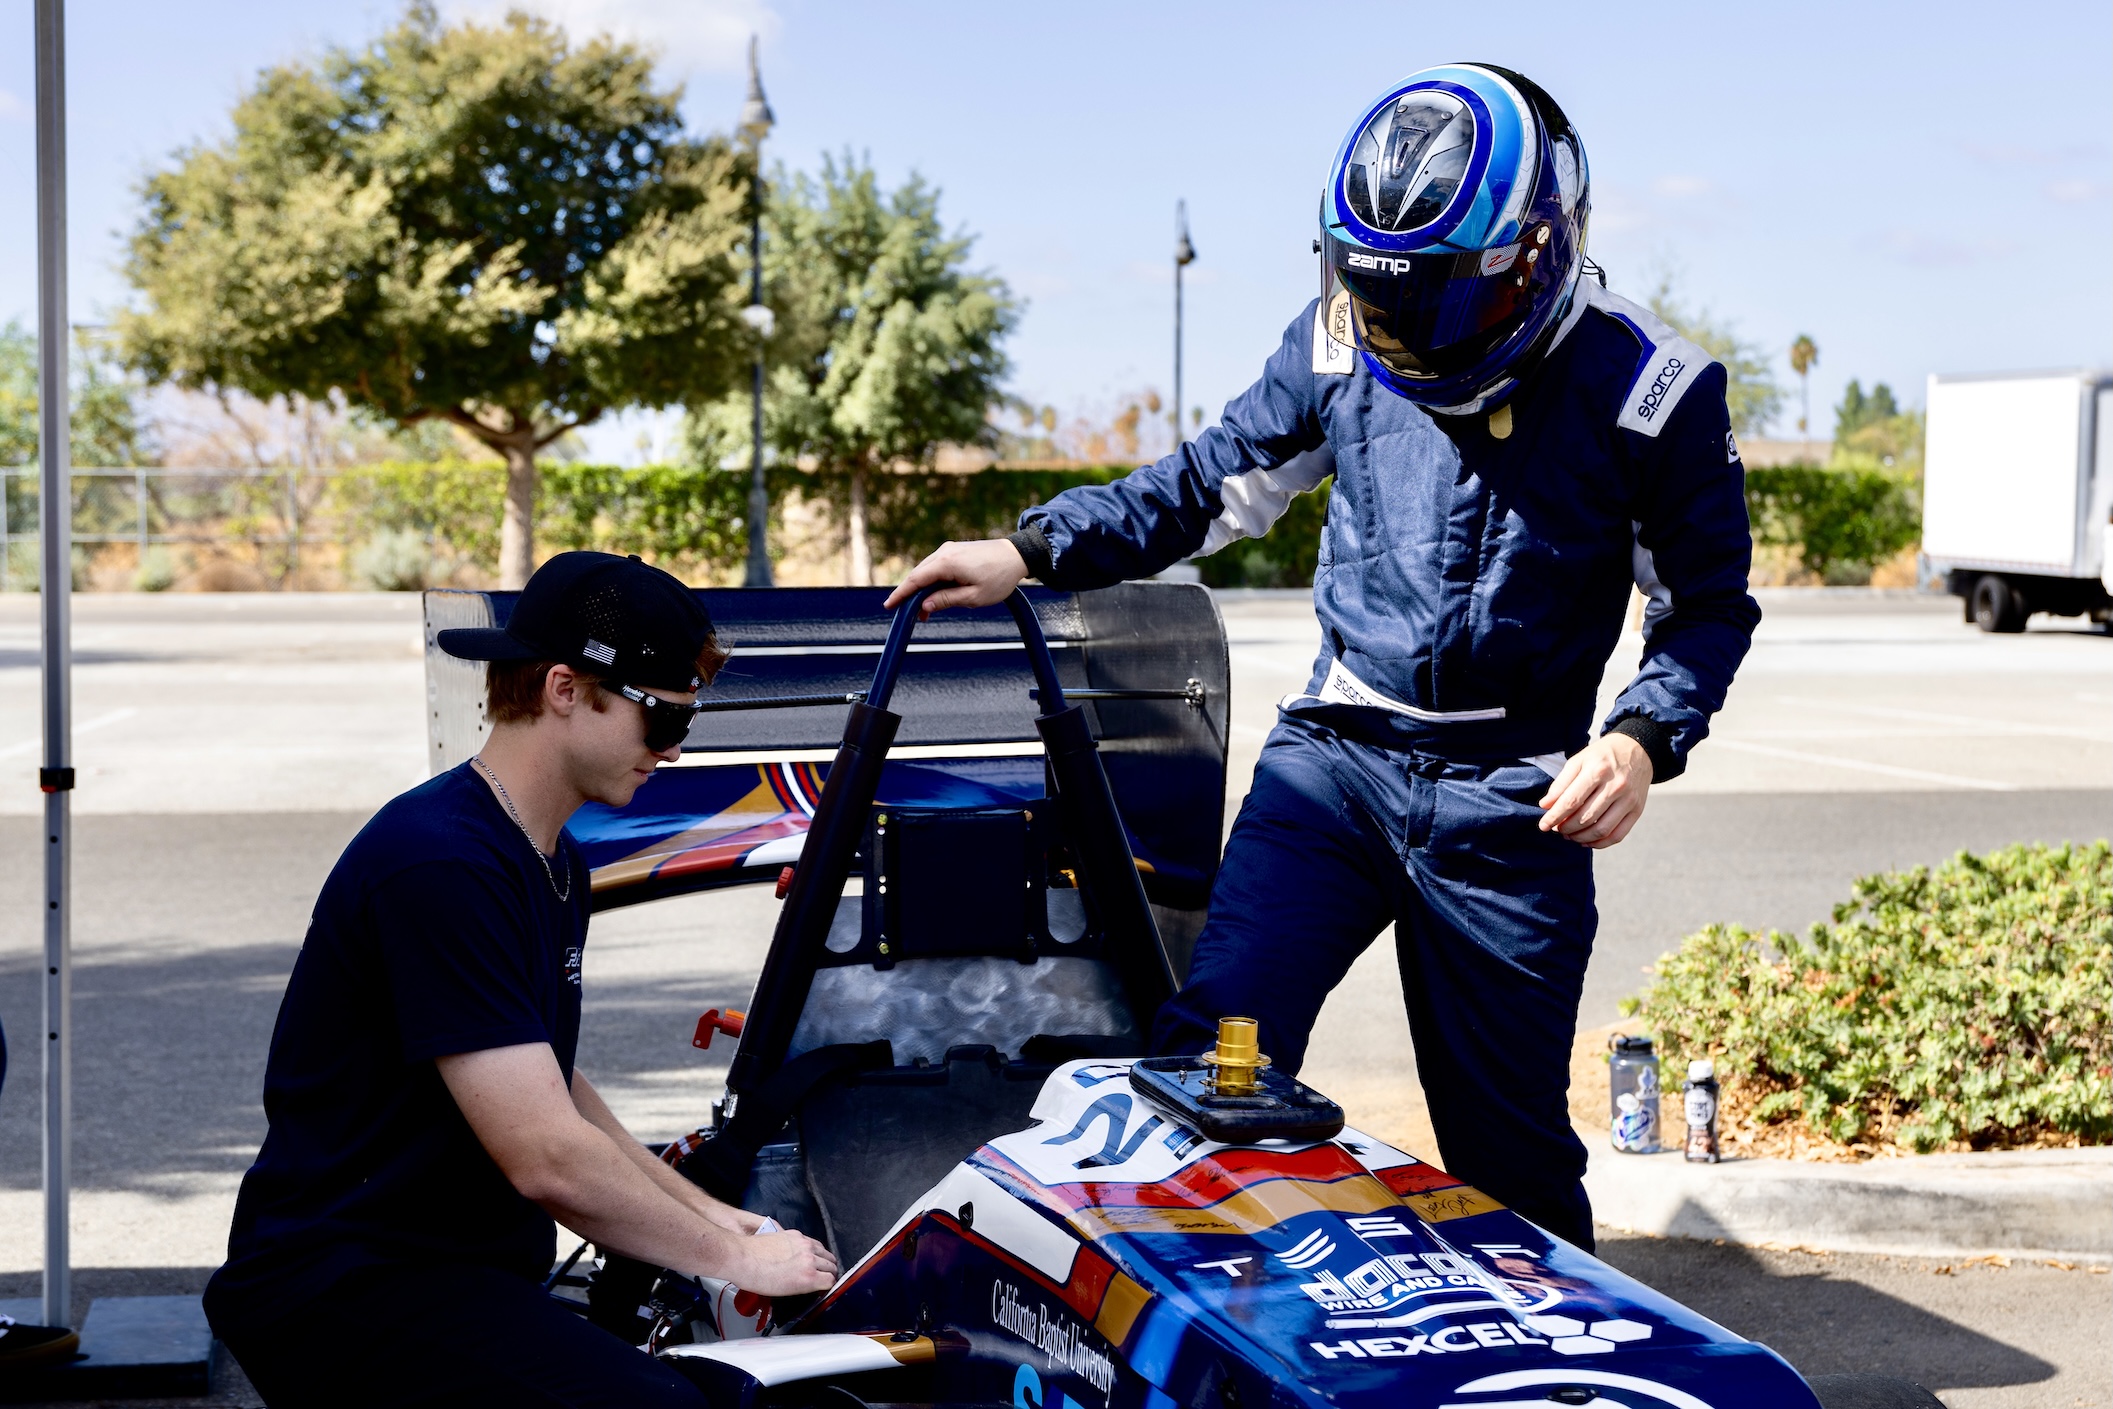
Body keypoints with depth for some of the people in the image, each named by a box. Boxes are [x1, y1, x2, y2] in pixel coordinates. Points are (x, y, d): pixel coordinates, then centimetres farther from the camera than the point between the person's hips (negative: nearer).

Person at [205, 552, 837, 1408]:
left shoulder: (554, 864, 15)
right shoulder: (439, 864, -20)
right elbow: (548, 1158, -22)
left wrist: (703, 1212, 15)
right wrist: (730, 1256, -11)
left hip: (462, 1273, 10)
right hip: (342, 1289, -10)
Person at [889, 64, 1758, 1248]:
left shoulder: (1653, 389, -7)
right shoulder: (1342, 344, 1)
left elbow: (1710, 600, 1)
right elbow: (1218, 483, 14)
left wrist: (1644, 738, -17)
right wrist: (1029, 551, 5)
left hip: (1508, 805, -2)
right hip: (1334, 754, 2)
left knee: (1508, 1141, 5)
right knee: (1211, 1052, -13)